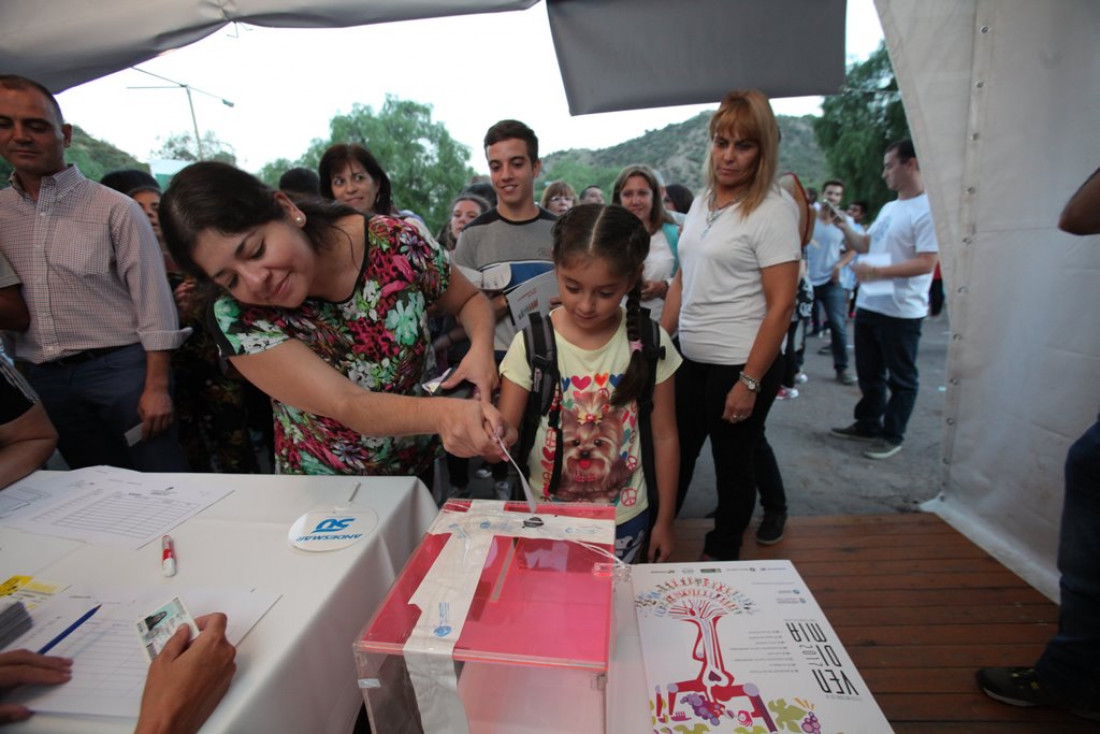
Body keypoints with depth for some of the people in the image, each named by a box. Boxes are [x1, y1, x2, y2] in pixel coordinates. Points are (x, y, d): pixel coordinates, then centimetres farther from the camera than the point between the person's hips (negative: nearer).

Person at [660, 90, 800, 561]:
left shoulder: (773, 211, -10)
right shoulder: (702, 202, 10)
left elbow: (780, 305, -14)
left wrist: (750, 381, -17)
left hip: (740, 365, -6)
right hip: (689, 360, 7)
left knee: (733, 467, 11)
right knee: (674, 457, 17)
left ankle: (720, 559, 34)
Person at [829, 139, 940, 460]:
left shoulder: (928, 210, -15)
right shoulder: (889, 207, 14)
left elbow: (926, 263, -22)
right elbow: (865, 244, 19)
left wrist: (877, 271, -28)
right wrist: (845, 227, 6)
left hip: (901, 311, -9)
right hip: (868, 304, 9)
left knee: (901, 379, 7)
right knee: (869, 373, 19)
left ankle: (892, 436, 18)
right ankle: (867, 424, 34)